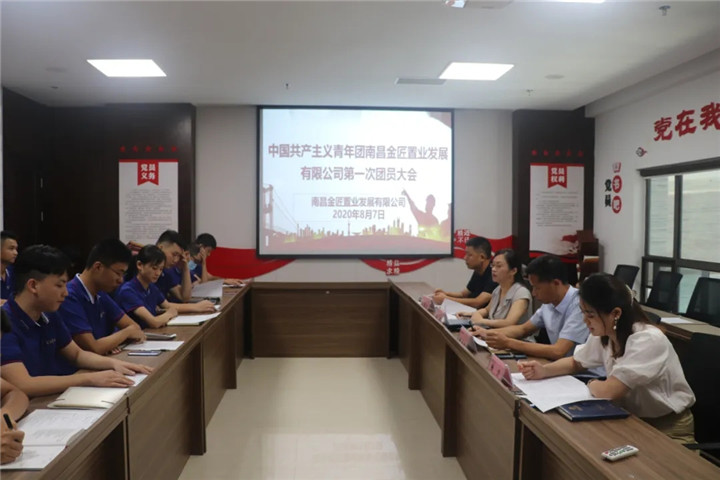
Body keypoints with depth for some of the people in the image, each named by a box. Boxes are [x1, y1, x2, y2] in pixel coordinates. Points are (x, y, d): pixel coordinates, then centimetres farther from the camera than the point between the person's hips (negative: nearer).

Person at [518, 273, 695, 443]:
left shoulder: (647, 340, -28)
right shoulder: (603, 334, -4)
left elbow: (607, 392, -35)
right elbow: (575, 362, 13)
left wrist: (592, 384, -12)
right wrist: (544, 370, -5)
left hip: (667, 427, -7)